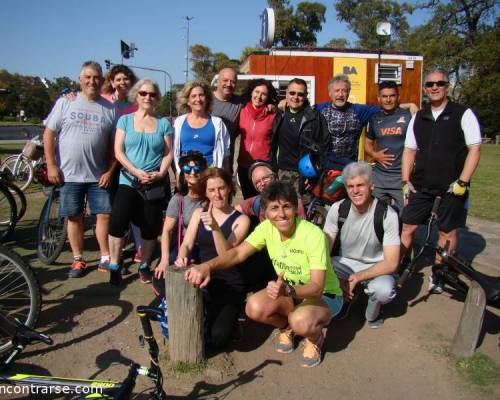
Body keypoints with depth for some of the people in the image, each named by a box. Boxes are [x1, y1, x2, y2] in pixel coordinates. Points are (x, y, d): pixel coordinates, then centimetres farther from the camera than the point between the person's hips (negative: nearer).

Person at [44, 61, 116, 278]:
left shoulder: (109, 108, 4)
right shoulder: (65, 102, 1)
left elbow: (114, 144, 4)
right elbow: (49, 134, 1)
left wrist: (110, 170, -5)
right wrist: (51, 165, -5)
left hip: (98, 175, 1)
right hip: (68, 174, 0)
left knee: (104, 215, 2)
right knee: (74, 217, 8)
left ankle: (106, 257, 15)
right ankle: (78, 259, 21)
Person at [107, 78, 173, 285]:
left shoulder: (164, 123, 6)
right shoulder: (125, 120, 5)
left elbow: (168, 153, 4)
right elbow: (118, 151, -2)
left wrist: (160, 173, -13)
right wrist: (137, 172, -13)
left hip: (156, 183, 1)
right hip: (128, 181, 0)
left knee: (150, 227, 4)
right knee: (117, 223, -13)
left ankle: (144, 266, 21)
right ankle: (114, 266, 4)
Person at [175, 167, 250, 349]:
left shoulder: (241, 220, -5)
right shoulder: (199, 213, 8)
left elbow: (226, 254, -15)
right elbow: (186, 244, 2)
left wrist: (215, 227, -31)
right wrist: (181, 257, -22)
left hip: (228, 286, -4)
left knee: (216, 338, -20)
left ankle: (227, 318, 14)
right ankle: (205, 315, 14)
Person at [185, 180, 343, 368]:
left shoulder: (313, 234, -29)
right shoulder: (267, 228, -13)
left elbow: (317, 287, -32)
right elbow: (238, 253, -18)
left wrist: (288, 290, -53)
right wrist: (207, 266, -37)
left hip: (324, 295, -4)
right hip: (287, 290, 5)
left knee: (301, 321, -37)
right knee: (254, 308, -24)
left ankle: (315, 338, 2)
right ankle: (286, 327, 10)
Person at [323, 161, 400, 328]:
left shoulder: (387, 214, -20)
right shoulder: (337, 209, -13)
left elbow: (391, 263, -20)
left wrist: (357, 277, -28)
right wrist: (337, 280, -25)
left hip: (376, 267, -2)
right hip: (344, 262, 3)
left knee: (383, 290, -36)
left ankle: (372, 314, 2)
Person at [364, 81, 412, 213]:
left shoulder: (409, 116, -4)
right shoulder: (375, 119, 11)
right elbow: (368, 144, 19)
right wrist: (375, 155, 1)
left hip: (403, 176, -4)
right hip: (379, 176, 4)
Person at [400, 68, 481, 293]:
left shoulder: (463, 114, -2)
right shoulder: (418, 118, 10)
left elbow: (475, 149, -6)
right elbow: (409, 150, 12)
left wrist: (462, 182, -13)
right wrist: (406, 181, 3)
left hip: (451, 186, -3)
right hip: (421, 184, 3)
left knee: (447, 232, 6)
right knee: (408, 227, 2)